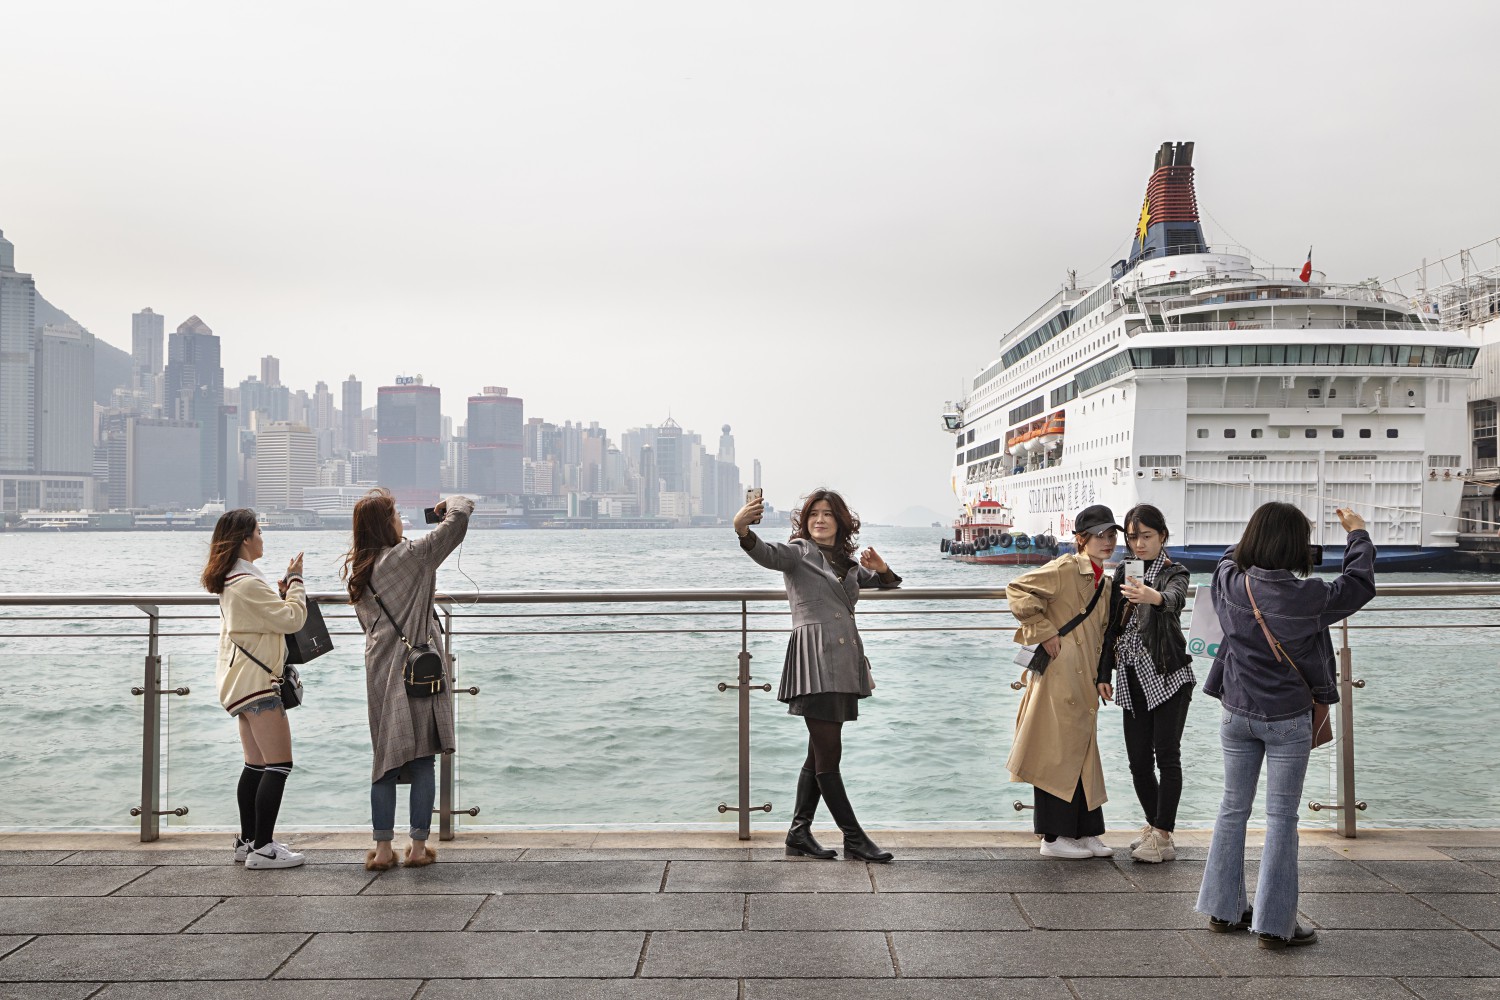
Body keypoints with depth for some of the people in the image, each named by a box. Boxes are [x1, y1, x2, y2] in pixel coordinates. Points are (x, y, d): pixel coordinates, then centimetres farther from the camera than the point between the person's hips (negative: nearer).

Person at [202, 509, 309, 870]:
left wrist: (281, 592, 9)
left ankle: (247, 841, 20)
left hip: (243, 683, 11)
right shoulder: (248, 583, -18)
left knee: (257, 765, 15)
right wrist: (295, 580, -4)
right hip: (255, 681, -11)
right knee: (279, 764, -9)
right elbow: (292, 619, -16)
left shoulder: (232, 582, 15)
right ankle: (262, 849, -9)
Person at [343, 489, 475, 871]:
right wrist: (451, 503, 10)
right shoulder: (409, 555, -10)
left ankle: (382, 848, 8)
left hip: (379, 672, 5)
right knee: (422, 760, 2)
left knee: (386, 759, 9)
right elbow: (459, 517, -13)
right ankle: (418, 846, 5)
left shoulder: (355, 570, 10)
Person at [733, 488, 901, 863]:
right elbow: (767, 553, -20)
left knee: (820, 754, 10)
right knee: (828, 753, -6)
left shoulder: (847, 563, 21)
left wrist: (881, 570, 8)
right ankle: (854, 838, 1)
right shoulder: (799, 552, 1)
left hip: (843, 663, 8)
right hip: (814, 658, -8)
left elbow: (887, 584, 32)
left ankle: (799, 834, 18)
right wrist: (743, 531, -41)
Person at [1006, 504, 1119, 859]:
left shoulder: (1103, 582, 18)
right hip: (1058, 676, -9)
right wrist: (1044, 632, -18)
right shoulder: (1065, 569, -9)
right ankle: (1054, 836, 5)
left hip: (1083, 683, 9)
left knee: (1083, 753, 13)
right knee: (1058, 753, -3)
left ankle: (1084, 832, 22)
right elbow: (1018, 590, -19)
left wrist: (1100, 677, 16)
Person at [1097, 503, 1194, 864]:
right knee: (1138, 759, 7)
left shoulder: (1174, 573, -5)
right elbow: (1112, 625, 14)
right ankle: (1155, 825, 23)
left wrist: (1153, 597, -53)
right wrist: (1104, 674, 10)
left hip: (1168, 676, -5)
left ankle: (1162, 836, -2)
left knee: (1166, 755, -7)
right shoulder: (1123, 572, 11)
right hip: (1132, 679, 6)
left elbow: (1175, 599, -30)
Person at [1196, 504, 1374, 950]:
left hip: (1237, 714, 4)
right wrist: (1358, 533, 16)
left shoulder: (1229, 584, -11)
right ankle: (1274, 924, 11)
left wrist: (1262, 528, 25)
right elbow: (1359, 584, 1)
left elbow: (1231, 558, 15)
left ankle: (1224, 909, 24)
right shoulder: (1308, 597, -19)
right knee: (1281, 818, 5)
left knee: (1233, 809, 15)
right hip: (1287, 720, -4)